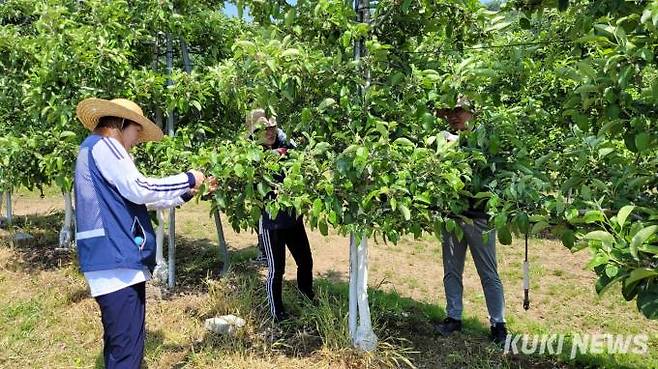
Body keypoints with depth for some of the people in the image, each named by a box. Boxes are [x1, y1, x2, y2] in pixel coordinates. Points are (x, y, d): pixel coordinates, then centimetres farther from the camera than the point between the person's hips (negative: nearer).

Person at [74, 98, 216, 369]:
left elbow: (137, 197, 26)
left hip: (120, 257, 11)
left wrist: (190, 192, 23)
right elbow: (139, 189, -15)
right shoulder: (102, 145, -6)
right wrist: (188, 179, -4)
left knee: (121, 342, 16)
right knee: (126, 346, -10)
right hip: (114, 258, -11)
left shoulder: (99, 149, 25)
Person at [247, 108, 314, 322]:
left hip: (294, 218, 4)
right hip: (271, 222, -4)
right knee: (276, 269, 6)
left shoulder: (286, 147, 0)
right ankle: (276, 311, 29)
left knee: (305, 261, 18)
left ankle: (308, 296, 45)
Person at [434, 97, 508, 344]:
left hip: (479, 217, -4)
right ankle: (454, 317, 26)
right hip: (451, 215, 4)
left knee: (488, 274, 4)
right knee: (451, 271, 12)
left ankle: (498, 324, 15)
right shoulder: (445, 141, 7)